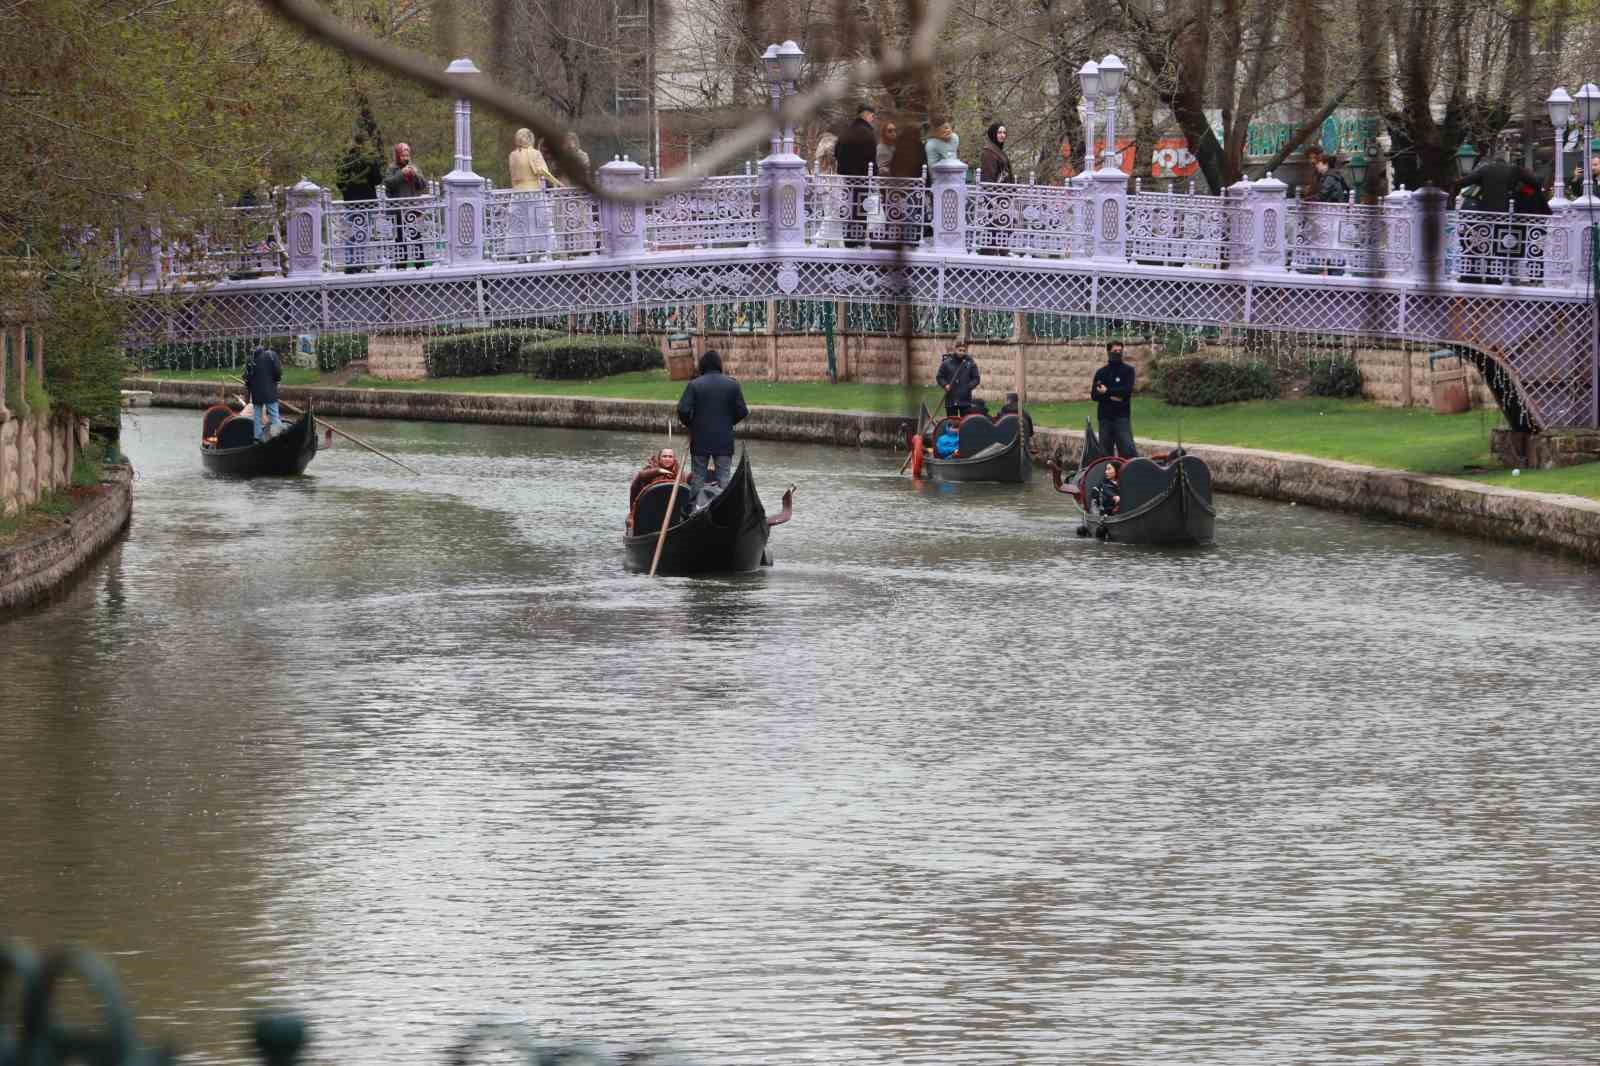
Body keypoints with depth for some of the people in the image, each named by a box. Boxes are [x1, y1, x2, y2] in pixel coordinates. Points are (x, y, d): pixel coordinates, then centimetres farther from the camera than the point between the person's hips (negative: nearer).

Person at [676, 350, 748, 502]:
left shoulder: (694, 385, -7)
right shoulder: (733, 385, -2)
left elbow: (683, 410, -13)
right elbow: (742, 412, -1)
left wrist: (690, 424, 6)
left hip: (700, 439, -1)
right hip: (724, 441, 1)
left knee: (697, 476, 8)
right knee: (724, 477, 6)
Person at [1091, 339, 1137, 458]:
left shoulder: (1128, 370, 4)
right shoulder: (1101, 372, 11)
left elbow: (1127, 391, -10)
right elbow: (1094, 395, 4)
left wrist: (1107, 391, -8)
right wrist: (1111, 397, -10)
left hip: (1122, 416, -3)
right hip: (1105, 417, 3)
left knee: (1128, 449, -14)